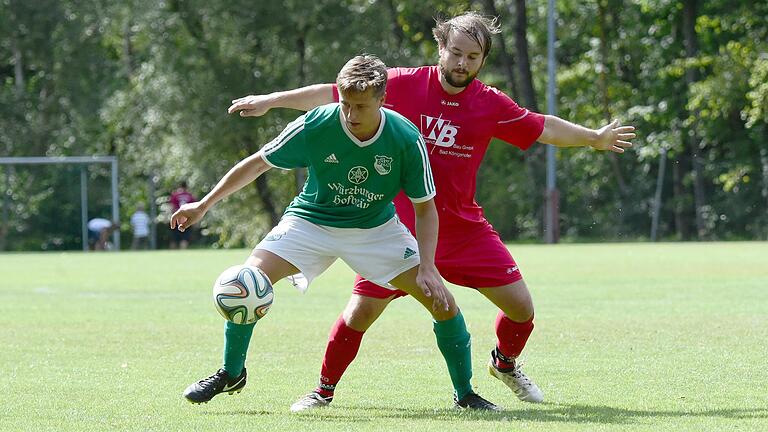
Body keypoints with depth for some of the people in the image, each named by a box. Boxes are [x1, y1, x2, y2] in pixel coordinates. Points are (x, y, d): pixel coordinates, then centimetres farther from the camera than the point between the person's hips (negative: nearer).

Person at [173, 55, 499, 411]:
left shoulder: (406, 139, -22)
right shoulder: (314, 126, -24)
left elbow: (425, 208, -11)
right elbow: (259, 163, -9)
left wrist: (427, 269, -22)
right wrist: (204, 205, -10)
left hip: (376, 229, 1)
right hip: (311, 219, 0)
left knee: (441, 300, -13)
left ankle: (465, 394, 8)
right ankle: (231, 373, 1)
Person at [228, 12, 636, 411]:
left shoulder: (492, 105, -2)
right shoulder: (406, 83, -10)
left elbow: (543, 128, 14)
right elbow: (334, 94, -6)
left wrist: (593, 137, 12)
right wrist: (271, 100, -7)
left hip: (463, 226, 3)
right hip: (400, 225, -3)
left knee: (520, 305, -1)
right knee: (361, 311, -11)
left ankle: (505, 364, 32)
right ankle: (324, 390, 11)